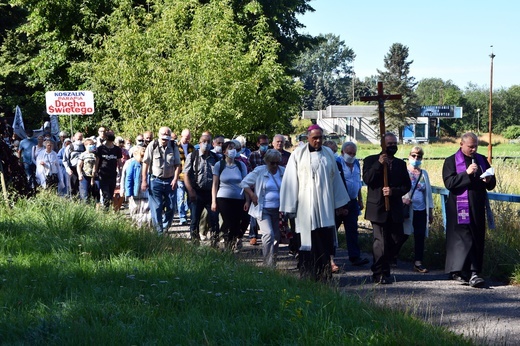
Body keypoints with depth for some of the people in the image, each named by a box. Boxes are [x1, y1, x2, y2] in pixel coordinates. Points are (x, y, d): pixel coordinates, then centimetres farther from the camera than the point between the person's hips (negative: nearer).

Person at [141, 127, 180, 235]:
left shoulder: (174, 147, 1)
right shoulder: (152, 146, -6)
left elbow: (177, 164, 5)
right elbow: (146, 163, -4)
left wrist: (175, 179, -6)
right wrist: (144, 180, -6)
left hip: (170, 181, 2)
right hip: (155, 180, -2)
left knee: (171, 207, 1)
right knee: (156, 207, -3)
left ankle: (165, 228, 19)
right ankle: (159, 231, 2)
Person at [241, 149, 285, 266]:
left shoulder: (283, 172, 3)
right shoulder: (259, 171, -5)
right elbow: (244, 183, 1)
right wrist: (253, 196, -9)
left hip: (277, 209, 4)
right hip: (263, 209, -4)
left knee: (277, 236, 11)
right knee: (268, 234, -18)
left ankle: (273, 262, 26)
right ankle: (268, 264, -15)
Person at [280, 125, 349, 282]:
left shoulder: (328, 155, 10)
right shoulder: (298, 154, -1)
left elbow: (335, 179, 15)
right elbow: (290, 181, -2)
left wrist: (339, 203, 15)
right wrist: (289, 207, -6)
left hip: (325, 206, 3)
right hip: (306, 206, -3)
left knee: (325, 240, -2)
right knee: (308, 241, -1)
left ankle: (324, 275, 3)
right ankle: (307, 276, 8)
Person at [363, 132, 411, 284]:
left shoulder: (400, 164, 15)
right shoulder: (371, 161, 4)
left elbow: (407, 185, 9)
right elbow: (367, 179, -10)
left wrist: (394, 191, -9)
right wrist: (379, 164, -18)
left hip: (395, 209, 5)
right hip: (378, 208, -4)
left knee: (394, 241, 5)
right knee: (380, 242, -9)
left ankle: (382, 270, 20)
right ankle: (380, 273, 1)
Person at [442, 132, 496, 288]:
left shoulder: (481, 160, 15)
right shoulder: (451, 161, 1)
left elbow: (492, 184, 20)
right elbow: (449, 183, -12)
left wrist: (489, 180, -4)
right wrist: (467, 173, -20)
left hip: (478, 208, 5)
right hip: (460, 208, -5)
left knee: (477, 241, 4)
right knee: (464, 239, -11)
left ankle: (473, 273, 9)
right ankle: (472, 273, -14)